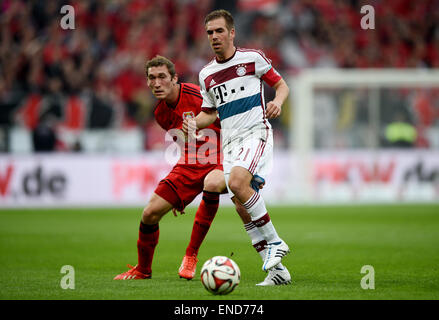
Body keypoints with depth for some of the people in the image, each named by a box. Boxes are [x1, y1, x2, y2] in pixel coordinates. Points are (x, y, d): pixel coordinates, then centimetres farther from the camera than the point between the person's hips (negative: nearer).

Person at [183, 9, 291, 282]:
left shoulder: (252, 58, 1)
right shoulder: (206, 74, 14)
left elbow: (281, 85, 8)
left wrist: (277, 101, -14)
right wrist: (195, 123, 2)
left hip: (256, 133, -6)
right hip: (230, 142, 6)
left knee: (237, 183, -30)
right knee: (242, 207, -4)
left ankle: (275, 242, -17)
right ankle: (276, 268, 4)